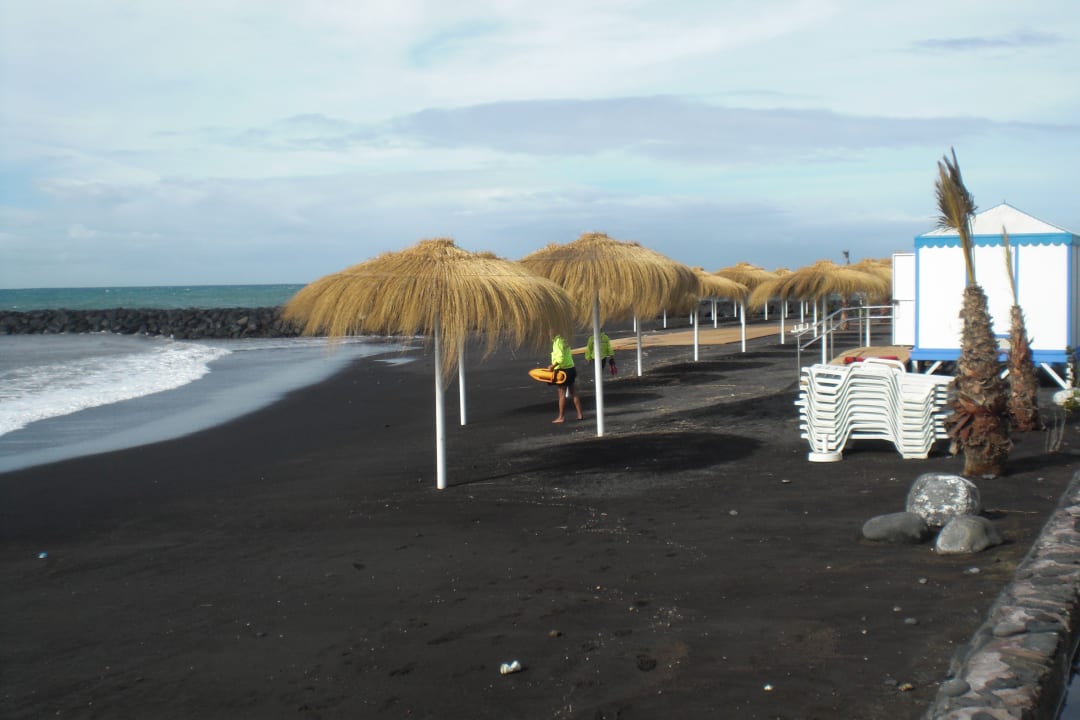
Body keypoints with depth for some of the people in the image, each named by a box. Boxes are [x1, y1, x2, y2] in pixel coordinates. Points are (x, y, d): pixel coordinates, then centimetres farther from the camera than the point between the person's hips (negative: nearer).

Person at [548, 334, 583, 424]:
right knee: (573, 392, 12)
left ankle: (561, 417, 3)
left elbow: (561, 357, -24)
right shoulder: (564, 341, 11)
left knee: (562, 394, -2)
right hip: (571, 368, 9)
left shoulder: (557, 342, -15)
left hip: (562, 370, -9)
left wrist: (553, 366, -16)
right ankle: (580, 414, 14)